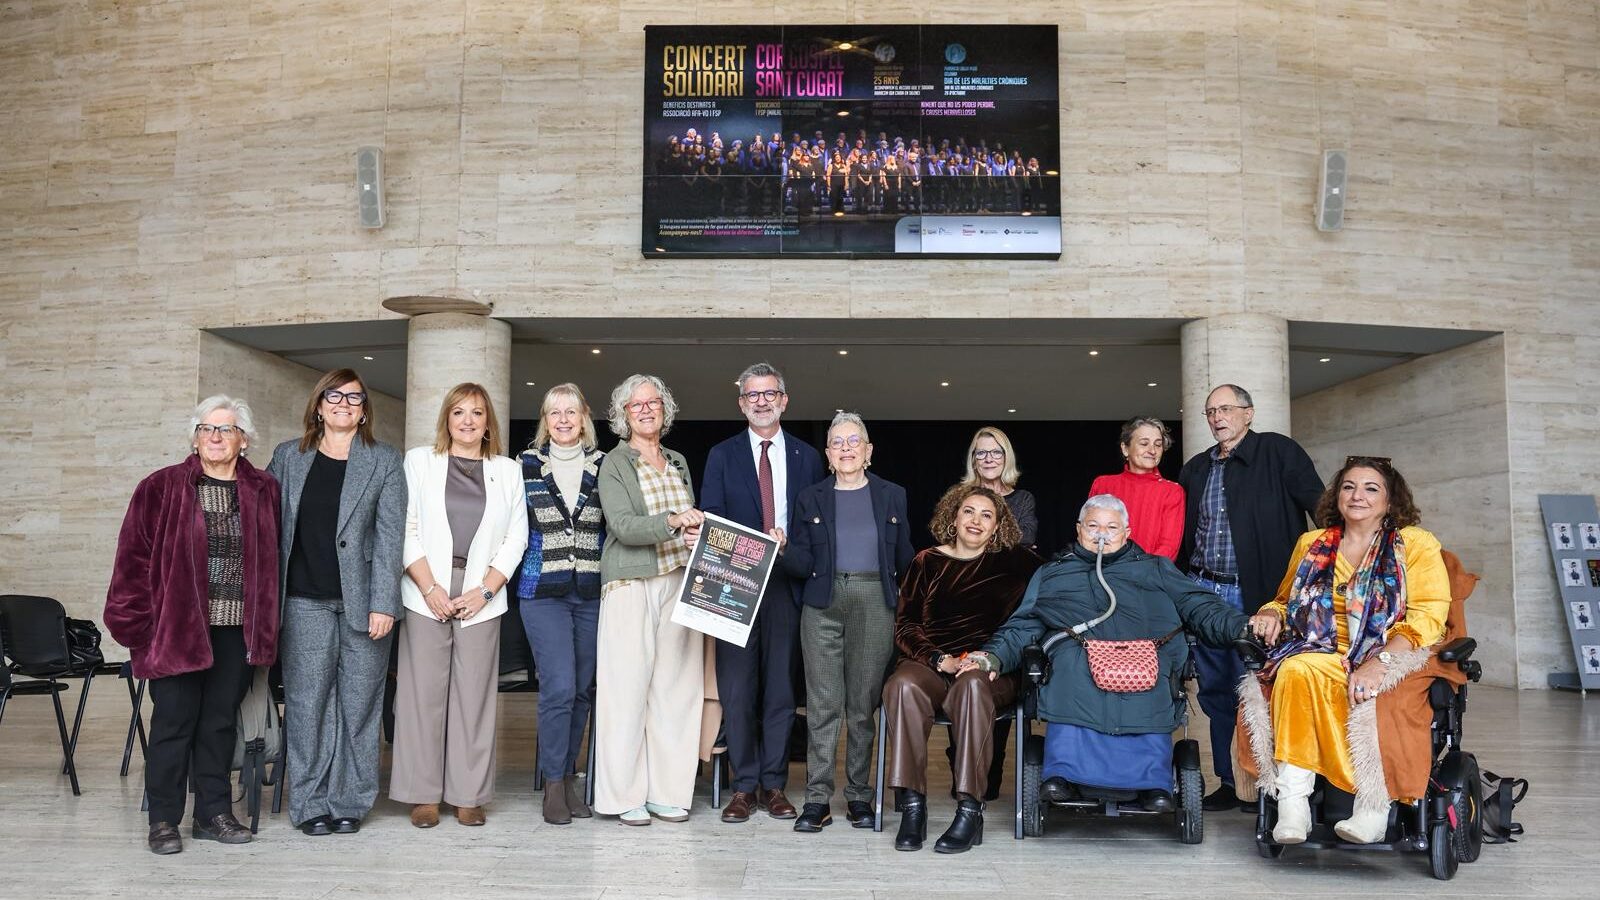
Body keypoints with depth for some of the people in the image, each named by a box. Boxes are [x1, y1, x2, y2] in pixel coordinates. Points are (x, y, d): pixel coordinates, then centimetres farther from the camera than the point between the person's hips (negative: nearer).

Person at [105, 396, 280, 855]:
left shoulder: (264, 492, 6)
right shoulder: (161, 488, -1)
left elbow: (272, 559, 8)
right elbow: (135, 556, -3)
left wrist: (266, 623, 4)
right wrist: (139, 619, -8)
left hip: (237, 629, 3)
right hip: (177, 625, -2)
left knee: (220, 721, 11)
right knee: (174, 722, 2)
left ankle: (213, 813, 21)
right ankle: (163, 821, 13)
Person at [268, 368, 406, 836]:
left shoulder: (385, 460, 6)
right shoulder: (287, 456, 12)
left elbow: (390, 535, -2)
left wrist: (383, 603, -10)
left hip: (362, 600, -1)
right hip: (306, 600, 1)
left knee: (359, 704, 3)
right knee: (307, 701, 1)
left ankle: (349, 802, 13)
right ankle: (310, 802, 12)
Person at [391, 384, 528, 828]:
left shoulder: (508, 471, 13)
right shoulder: (419, 461, 9)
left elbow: (516, 538, 7)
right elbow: (406, 529, 1)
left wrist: (484, 590, -5)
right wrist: (430, 587, -9)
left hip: (482, 599, 1)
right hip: (427, 595, -1)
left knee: (474, 695, 1)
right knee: (423, 692, -1)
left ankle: (469, 796, 8)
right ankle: (423, 794, 7)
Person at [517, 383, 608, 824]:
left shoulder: (603, 466, 7)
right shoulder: (527, 465, 4)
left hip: (592, 593, 2)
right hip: (543, 592, -2)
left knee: (583, 688, 7)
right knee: (559, 687, -10)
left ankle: (569, 775, 21)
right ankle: (554, 784, 3)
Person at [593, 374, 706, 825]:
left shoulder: (678, 463, 17)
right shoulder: (614, 464, 0)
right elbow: (624, 527, -12)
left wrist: (698, 535, 1)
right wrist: (673, 521, -25)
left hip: (680, 584, 5)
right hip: (632, 586, -5)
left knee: (676, 687, 2)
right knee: (628, 688, -6)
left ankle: (666, 791, 9)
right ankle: (625, 795, 2)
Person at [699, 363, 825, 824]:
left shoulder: (807, 457, 12)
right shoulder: (722, 455, 9)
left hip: (786, 583, 1)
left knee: (781, 686, 4)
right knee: (737, 688, -1)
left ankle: (774, 784, 12)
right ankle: (744, 785, 7)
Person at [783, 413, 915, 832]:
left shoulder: (892, 496, 11)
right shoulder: (811, 499, 11)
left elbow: (904, 559, 13)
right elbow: (802, 564, 5)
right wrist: (784, 550, -13)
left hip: (875, 604, 0)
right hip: (823, 604, 0)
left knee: (864, 703, 2)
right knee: (823, 703, -3)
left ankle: (859, 796, 12)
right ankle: (817, 799, 1)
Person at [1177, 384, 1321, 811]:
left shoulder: (1279, 452, -1)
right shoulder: (1195, 468, 15)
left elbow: (1321, 508, -4)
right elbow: (1182, 535, 20)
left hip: (1254, 595, -5)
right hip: (1202, 591, 5)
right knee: (1214, 691, 9)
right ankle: (1227, 781, 19)